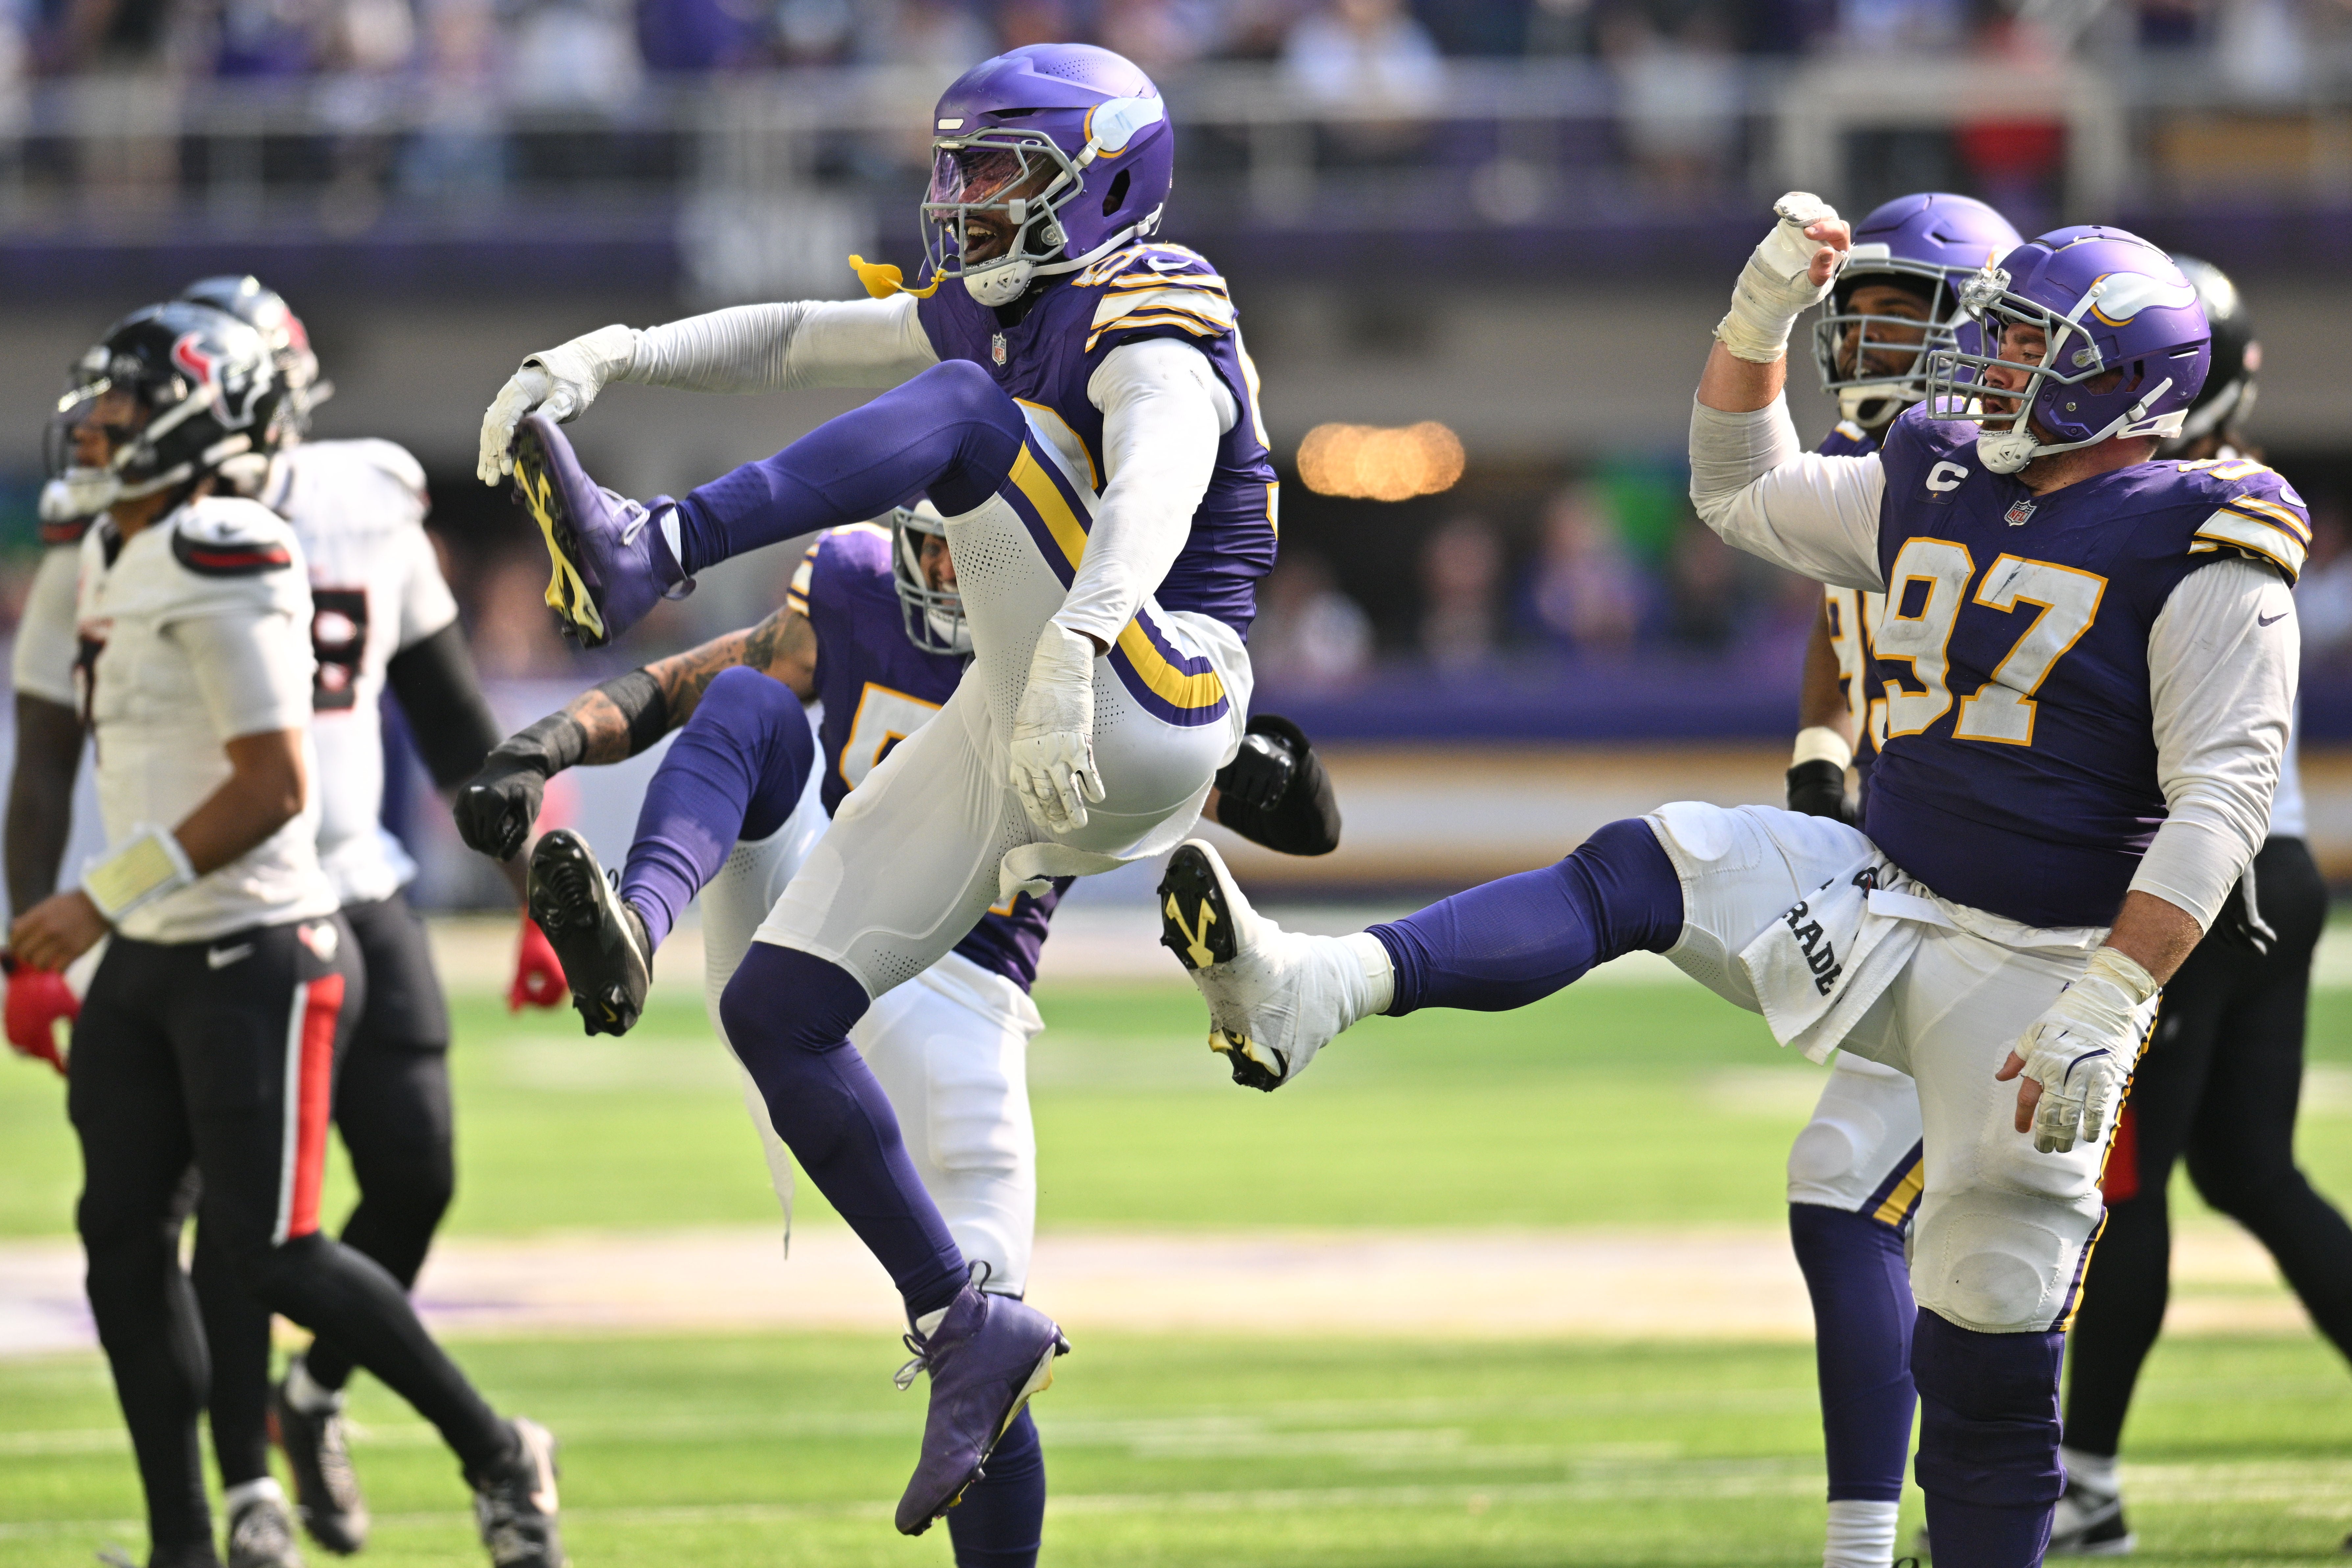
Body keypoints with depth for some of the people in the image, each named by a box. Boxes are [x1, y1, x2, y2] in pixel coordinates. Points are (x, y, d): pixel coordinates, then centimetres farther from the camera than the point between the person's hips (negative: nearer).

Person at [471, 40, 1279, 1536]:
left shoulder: (1152, 327, -11)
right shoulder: (994, 311, 17)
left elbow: (1153, 498, -30)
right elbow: (793, 340, 23)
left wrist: (1071, 662, -49)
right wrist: (609, 358, 6)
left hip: (1138, 721, -9)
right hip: (1007, 737, 9)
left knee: (968, 405, -24)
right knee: (779, 1011, 1)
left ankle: (649, 556, -41)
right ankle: (967, 1327, 4)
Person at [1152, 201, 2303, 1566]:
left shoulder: (2204, 563, -12)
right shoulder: (1936, 492, 10)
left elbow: (2221, 805, -19)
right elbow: (1741, 493, 27)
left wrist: (2107, 1008, -28)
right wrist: (1762, 316, 11)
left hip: (2036, 972, -6)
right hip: (1883, 906, 6)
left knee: (1989, 1348, -5)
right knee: (1642, 872, -18)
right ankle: (1310, 992, -34)